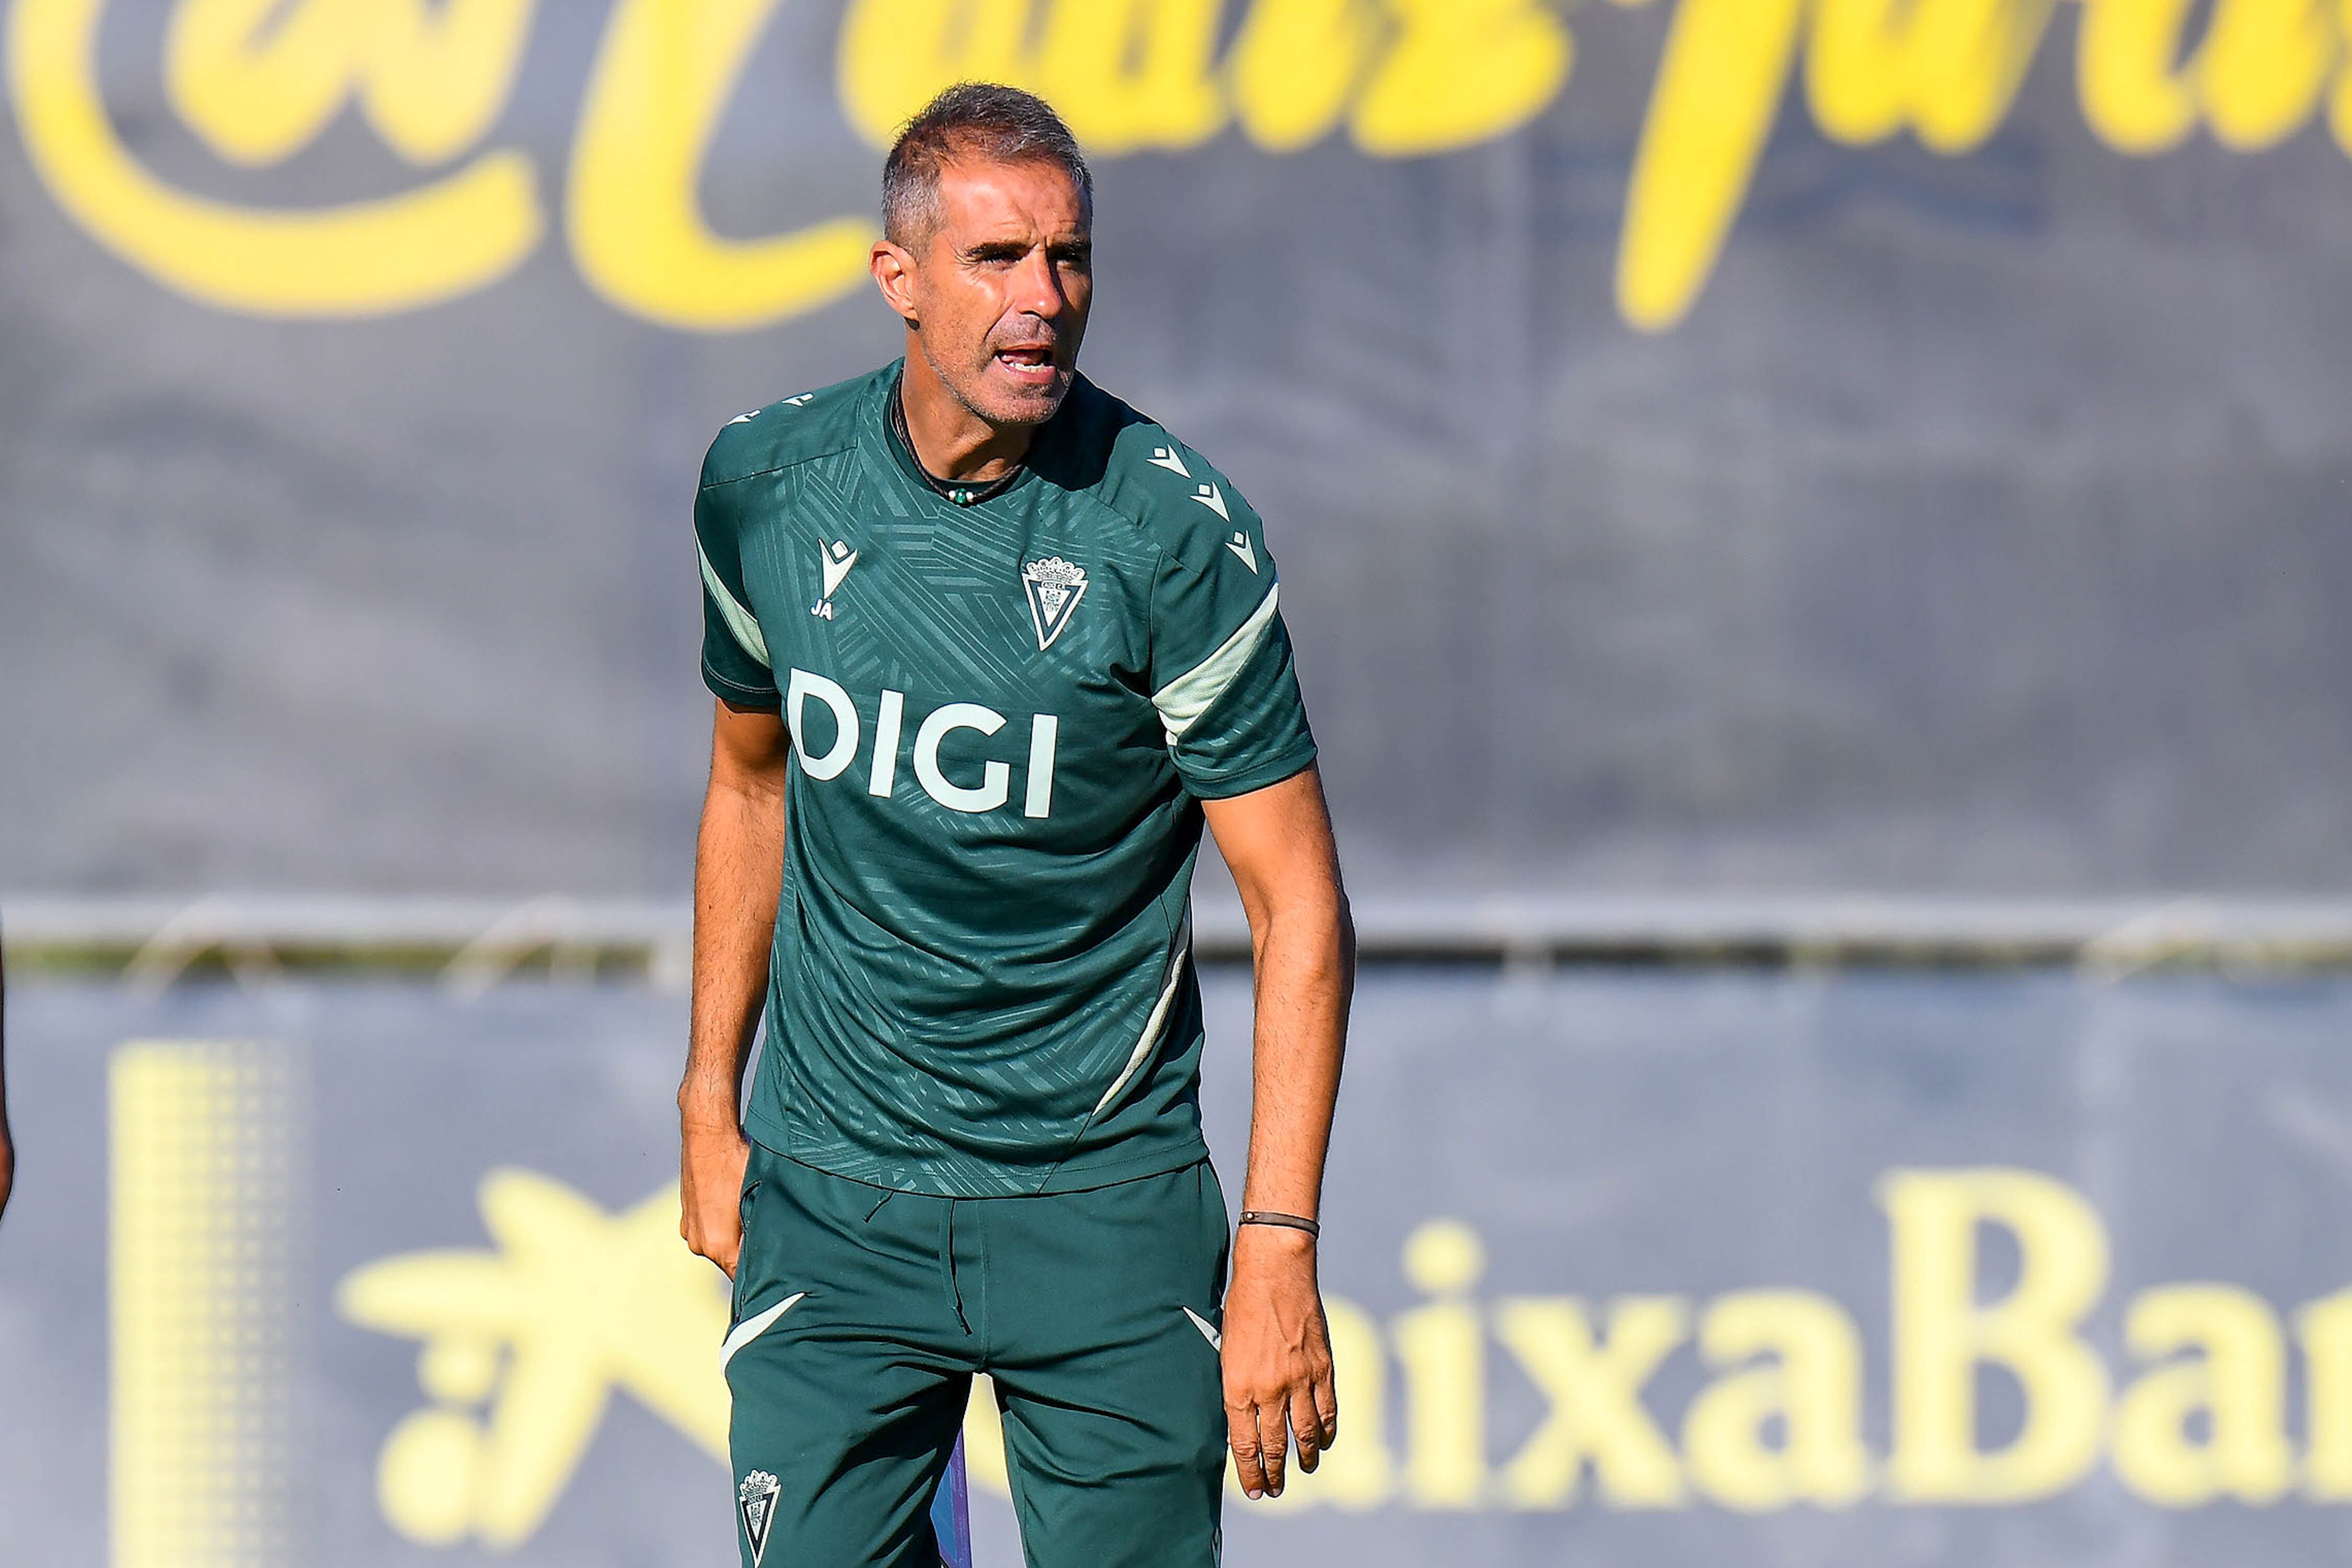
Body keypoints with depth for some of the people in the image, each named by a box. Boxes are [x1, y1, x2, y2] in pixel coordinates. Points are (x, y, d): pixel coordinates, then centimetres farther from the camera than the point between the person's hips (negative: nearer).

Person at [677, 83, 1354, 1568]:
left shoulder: (1176, 530, -12)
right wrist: (711, 1102, 16)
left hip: (1107, 1207, -2)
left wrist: (1277, 1249, -15)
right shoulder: (765, 486, -1)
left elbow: (1299, 905, -9)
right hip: (830, 1204, 2)